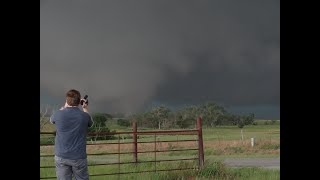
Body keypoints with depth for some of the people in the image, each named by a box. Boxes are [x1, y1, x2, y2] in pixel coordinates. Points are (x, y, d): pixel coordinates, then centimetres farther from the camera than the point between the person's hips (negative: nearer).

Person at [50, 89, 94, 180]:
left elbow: (52, 119, 18)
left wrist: (65, 107, 26)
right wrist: (85, 109, 31)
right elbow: (90, 123, 18)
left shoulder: (59, 114, -8)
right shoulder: (84, 115, -8)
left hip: (61, 156, 1)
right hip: (79, 157, -1)